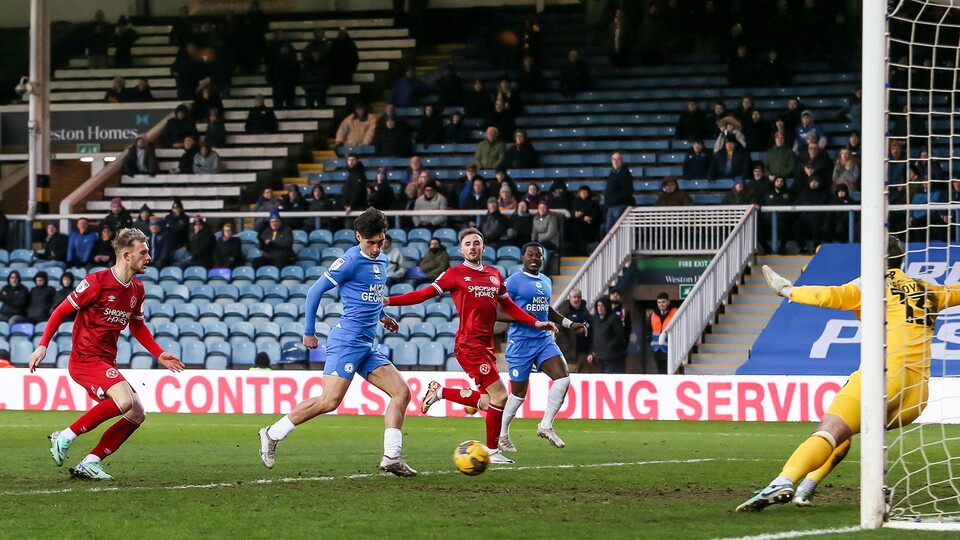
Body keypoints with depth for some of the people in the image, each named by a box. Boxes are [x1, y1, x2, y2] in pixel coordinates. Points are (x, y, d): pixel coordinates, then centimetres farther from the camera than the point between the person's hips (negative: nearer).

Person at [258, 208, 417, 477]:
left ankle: (391, 458, -2)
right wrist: (309, 331, -4)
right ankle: (273, 434, -2)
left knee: (402, 392, -1)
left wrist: (381, 315, 22)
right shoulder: (351, 261, -10)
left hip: (367, 344, 9)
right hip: (347, 340, -9)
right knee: (330, 401, -15)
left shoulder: (382, 260, 15)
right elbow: (316, 290, -6)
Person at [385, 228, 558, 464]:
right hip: (469, 345, -7)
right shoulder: (455, 274, -2)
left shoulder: (494, 274, 16)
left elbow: (509, 306, 26)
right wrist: (388, 301, -12)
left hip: (486, 346, 7)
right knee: (500, 395, -13)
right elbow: (423, 295, -4)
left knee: (487, 403, 6)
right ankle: (493, 451, 1)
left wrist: (535, 322, 19)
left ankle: (439, 392, 24)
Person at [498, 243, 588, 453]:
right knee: (519, 392, 0)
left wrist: (570, 324, 22)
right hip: (520, 342, -6)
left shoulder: (546, 282, 15)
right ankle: (502, 434, 19)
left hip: (544, 340, 6)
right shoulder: (513, 282, -7)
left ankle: (546, 426, -4)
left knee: (563, 377, -14)